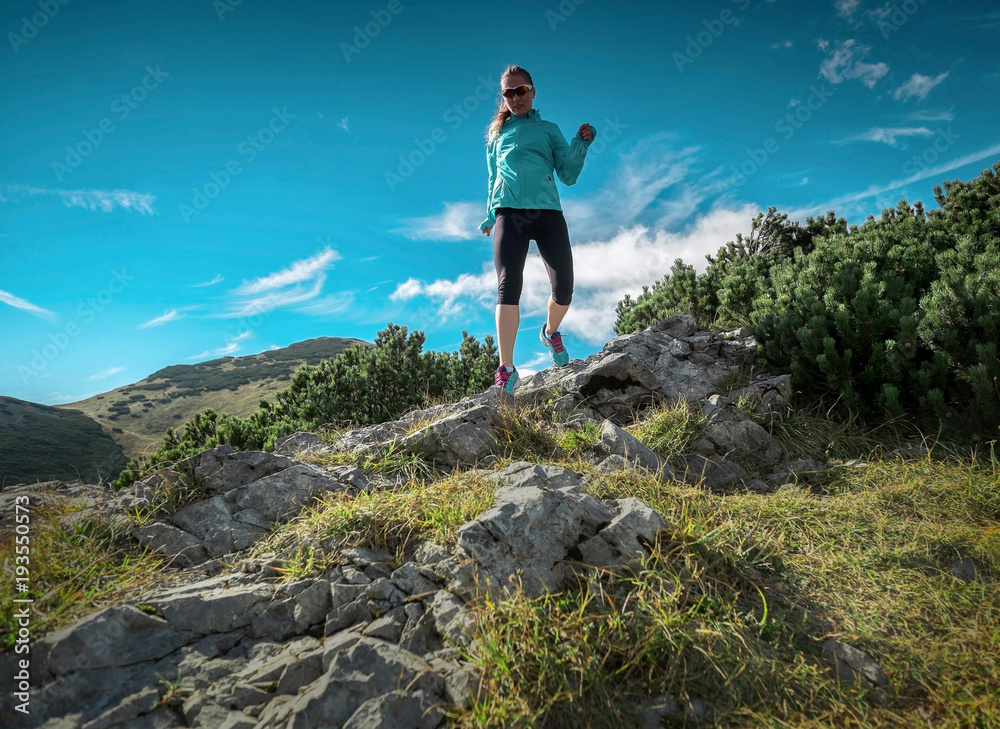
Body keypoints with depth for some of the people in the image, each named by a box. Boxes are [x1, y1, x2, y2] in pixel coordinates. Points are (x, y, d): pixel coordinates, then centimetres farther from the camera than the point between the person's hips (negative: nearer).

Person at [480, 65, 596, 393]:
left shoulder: (549, 129, 20)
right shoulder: (497, 133, 24)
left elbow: (568, 176, 11)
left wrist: (580, 144, -2)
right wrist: (490, 215, 23)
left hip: (547, 212, 0)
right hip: (509, 213, 0)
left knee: (564, 287, -8)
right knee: (508, 286, -17)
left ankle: (550, 332, 26)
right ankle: (506, 369, -16)